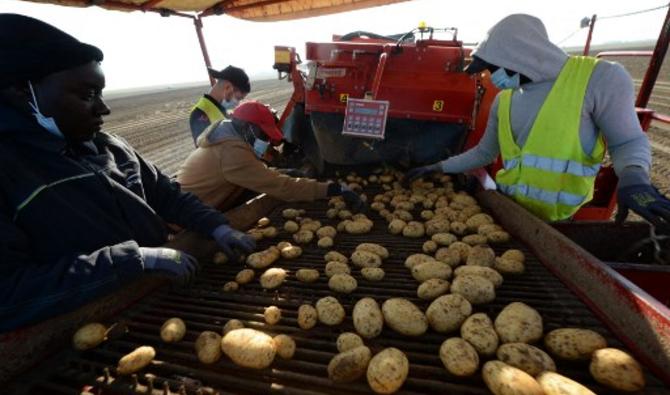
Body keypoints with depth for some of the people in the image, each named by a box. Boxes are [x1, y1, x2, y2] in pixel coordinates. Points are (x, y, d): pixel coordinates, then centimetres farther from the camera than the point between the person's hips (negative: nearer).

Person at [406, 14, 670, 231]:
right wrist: (437, 168, 10)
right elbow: (483, 153, 15)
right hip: (509, 205, 5)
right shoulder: (503, 100, 8)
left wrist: (633, 179, -24)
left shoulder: (599, 77, -7)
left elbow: (627, 142, -3)